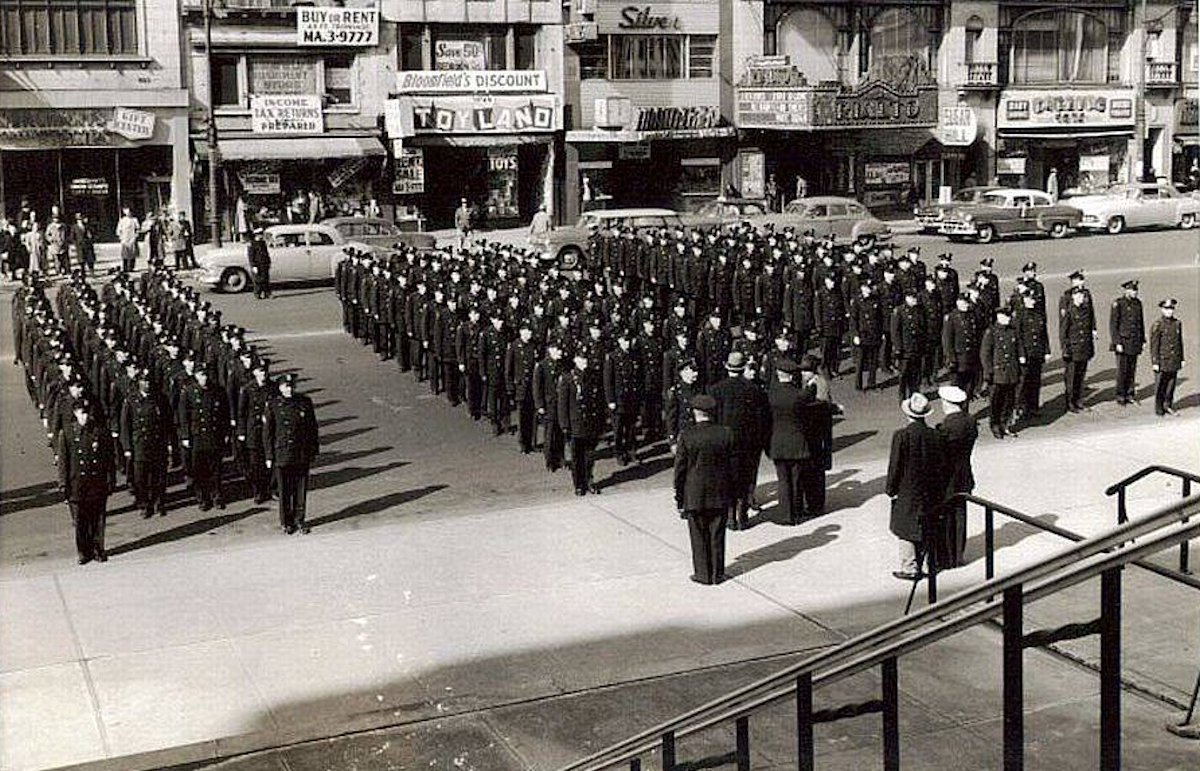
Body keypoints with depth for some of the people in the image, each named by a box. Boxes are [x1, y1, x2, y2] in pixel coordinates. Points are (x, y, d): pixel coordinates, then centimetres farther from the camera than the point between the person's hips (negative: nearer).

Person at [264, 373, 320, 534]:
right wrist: (269, 456, -3)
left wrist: (313, 452, 7)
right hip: (282, 455, -2)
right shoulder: (273, 405, -5)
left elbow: (313, 428, 7)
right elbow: (267, 432, -1)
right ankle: (286, 522, 21)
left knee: (301, 489, 9)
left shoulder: (305, 402, 1)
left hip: (302, 455, 2)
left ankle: (299, 519, 24)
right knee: (285, 490, 7)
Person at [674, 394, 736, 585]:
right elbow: (732, 467, 0)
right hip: (720, 495, 2)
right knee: (717, 535, 11)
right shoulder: (725, 434, -5)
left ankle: (703, 573, 14)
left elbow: (680, 468, -7)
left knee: (699, 536, 9)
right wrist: (733, 495, 10)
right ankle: (717, 574, 18)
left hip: (694, 496, -2)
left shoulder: (686, 435, -12)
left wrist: (679, 497, 2)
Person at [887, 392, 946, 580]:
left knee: (906, 530, 6)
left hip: (906, 491, -4)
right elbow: (941, 465, 2)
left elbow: (895, 466, -14)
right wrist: (939, 491, 14)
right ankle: (919, 563, 24)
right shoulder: (934, 436, -6)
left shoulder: (901, 436, -19)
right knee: (923, 529, 16)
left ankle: (909, 568, 8)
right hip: (928, 492, 4)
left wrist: (891, 490, -1)